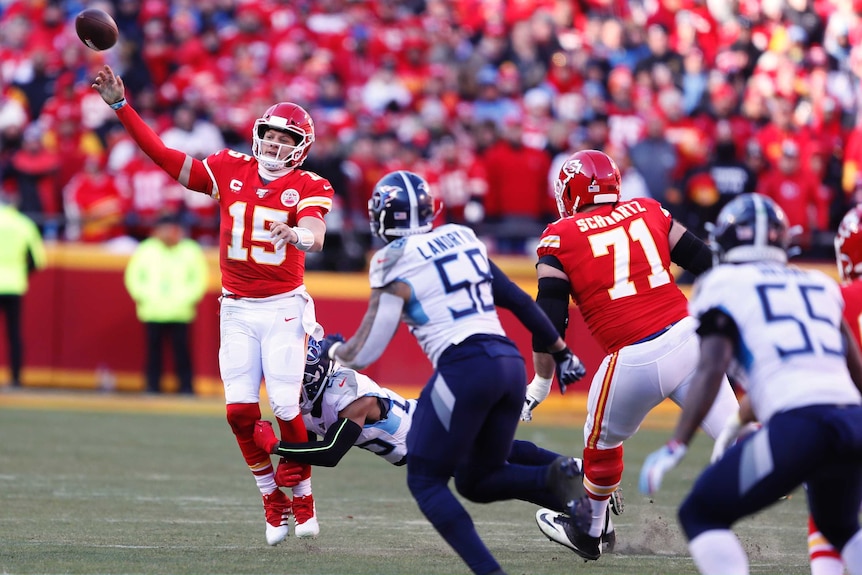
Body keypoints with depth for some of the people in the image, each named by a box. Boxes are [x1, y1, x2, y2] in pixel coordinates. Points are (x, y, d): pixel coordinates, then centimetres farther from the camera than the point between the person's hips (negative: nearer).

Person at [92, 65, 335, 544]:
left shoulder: (309, 187, -6)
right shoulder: (229, 170, 4)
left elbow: (315, 238, -24)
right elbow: (165, 157, 3)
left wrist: (295, 234, -48)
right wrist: (121, 105, -2)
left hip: (284, 308, -3)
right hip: (237, 309, 3)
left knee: (286, 410, -9)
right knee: (241, 411, -5)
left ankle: (304, 504, 10)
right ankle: (273, 501, 13)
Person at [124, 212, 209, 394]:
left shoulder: (191, 251, 5)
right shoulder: (145, 250, 7)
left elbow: (199, 279, 9)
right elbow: (133, 277, 12)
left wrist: (188, 299, 0)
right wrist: (143, 298, 1)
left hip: (180, 311, -1)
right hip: (152, 311, 1)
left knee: (181, 350, -6)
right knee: (154, 349, -1)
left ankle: (186, 386, -1)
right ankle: (152, 385, 6)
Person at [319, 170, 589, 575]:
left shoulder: (395, 262, -1)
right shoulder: (463, 238, 18)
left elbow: (363, 353, 2)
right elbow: (519, 301, 20)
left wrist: (332, 349, 23)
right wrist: (560, 352, 27)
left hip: (465, 369, -7)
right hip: (510, 362, 7)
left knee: (425, 480, 6)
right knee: (475, 481, 20)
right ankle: (556, 479, -7)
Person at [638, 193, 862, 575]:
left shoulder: (723, 286, 9)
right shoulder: (819, 285, 24)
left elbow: (712, 368, -5)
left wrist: (676, 446, -9)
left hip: (797, 425, -6)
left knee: (700, 515, 7)